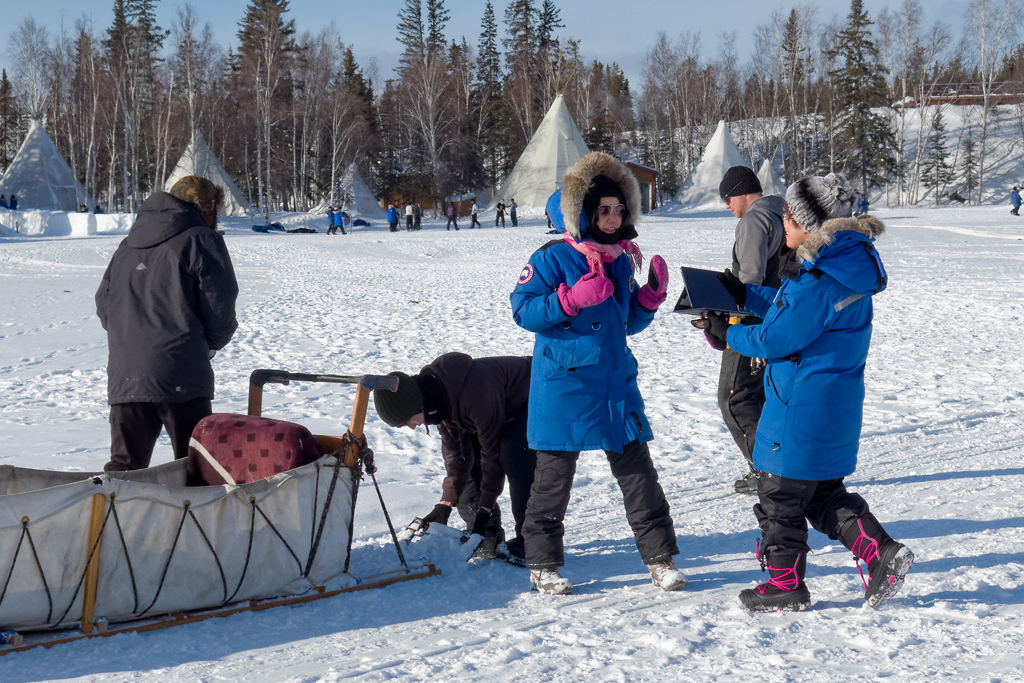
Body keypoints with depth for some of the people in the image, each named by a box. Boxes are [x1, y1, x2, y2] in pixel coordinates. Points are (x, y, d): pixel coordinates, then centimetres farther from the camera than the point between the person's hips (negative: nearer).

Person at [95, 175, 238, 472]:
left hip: (124, 378, 6)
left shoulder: (129, 244, 18)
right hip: (180, 378, -5)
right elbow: (220, 304, -8)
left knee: (124, 466, 11)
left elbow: (104, 305, 18)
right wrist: (209, 345, 10)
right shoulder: (201, 241, -2)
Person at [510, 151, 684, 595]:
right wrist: (572, 299, -22)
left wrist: (651, 296, 1)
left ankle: (660, 558, 12)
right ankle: (543, 564, 16)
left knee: (637, 471, 5)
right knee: (554, 475, 4)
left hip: (616, 384, 5)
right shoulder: (553, 259, -8)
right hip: (564, 386, -5)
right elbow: (523, 311, -12)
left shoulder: (622, 261, 11)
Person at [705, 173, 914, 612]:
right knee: (823, 492, 20)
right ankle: (881, 553, 10)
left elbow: (774, 339, -18)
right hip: (835, 405, 10)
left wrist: (728, 335, -2)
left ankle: (784, 584, 15)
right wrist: (742, 294, 15)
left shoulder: (819, 282, -24)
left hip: (803, 408, -10)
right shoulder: (843, 269, 8)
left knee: (780, 494, 5)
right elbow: (789, 309, 20)